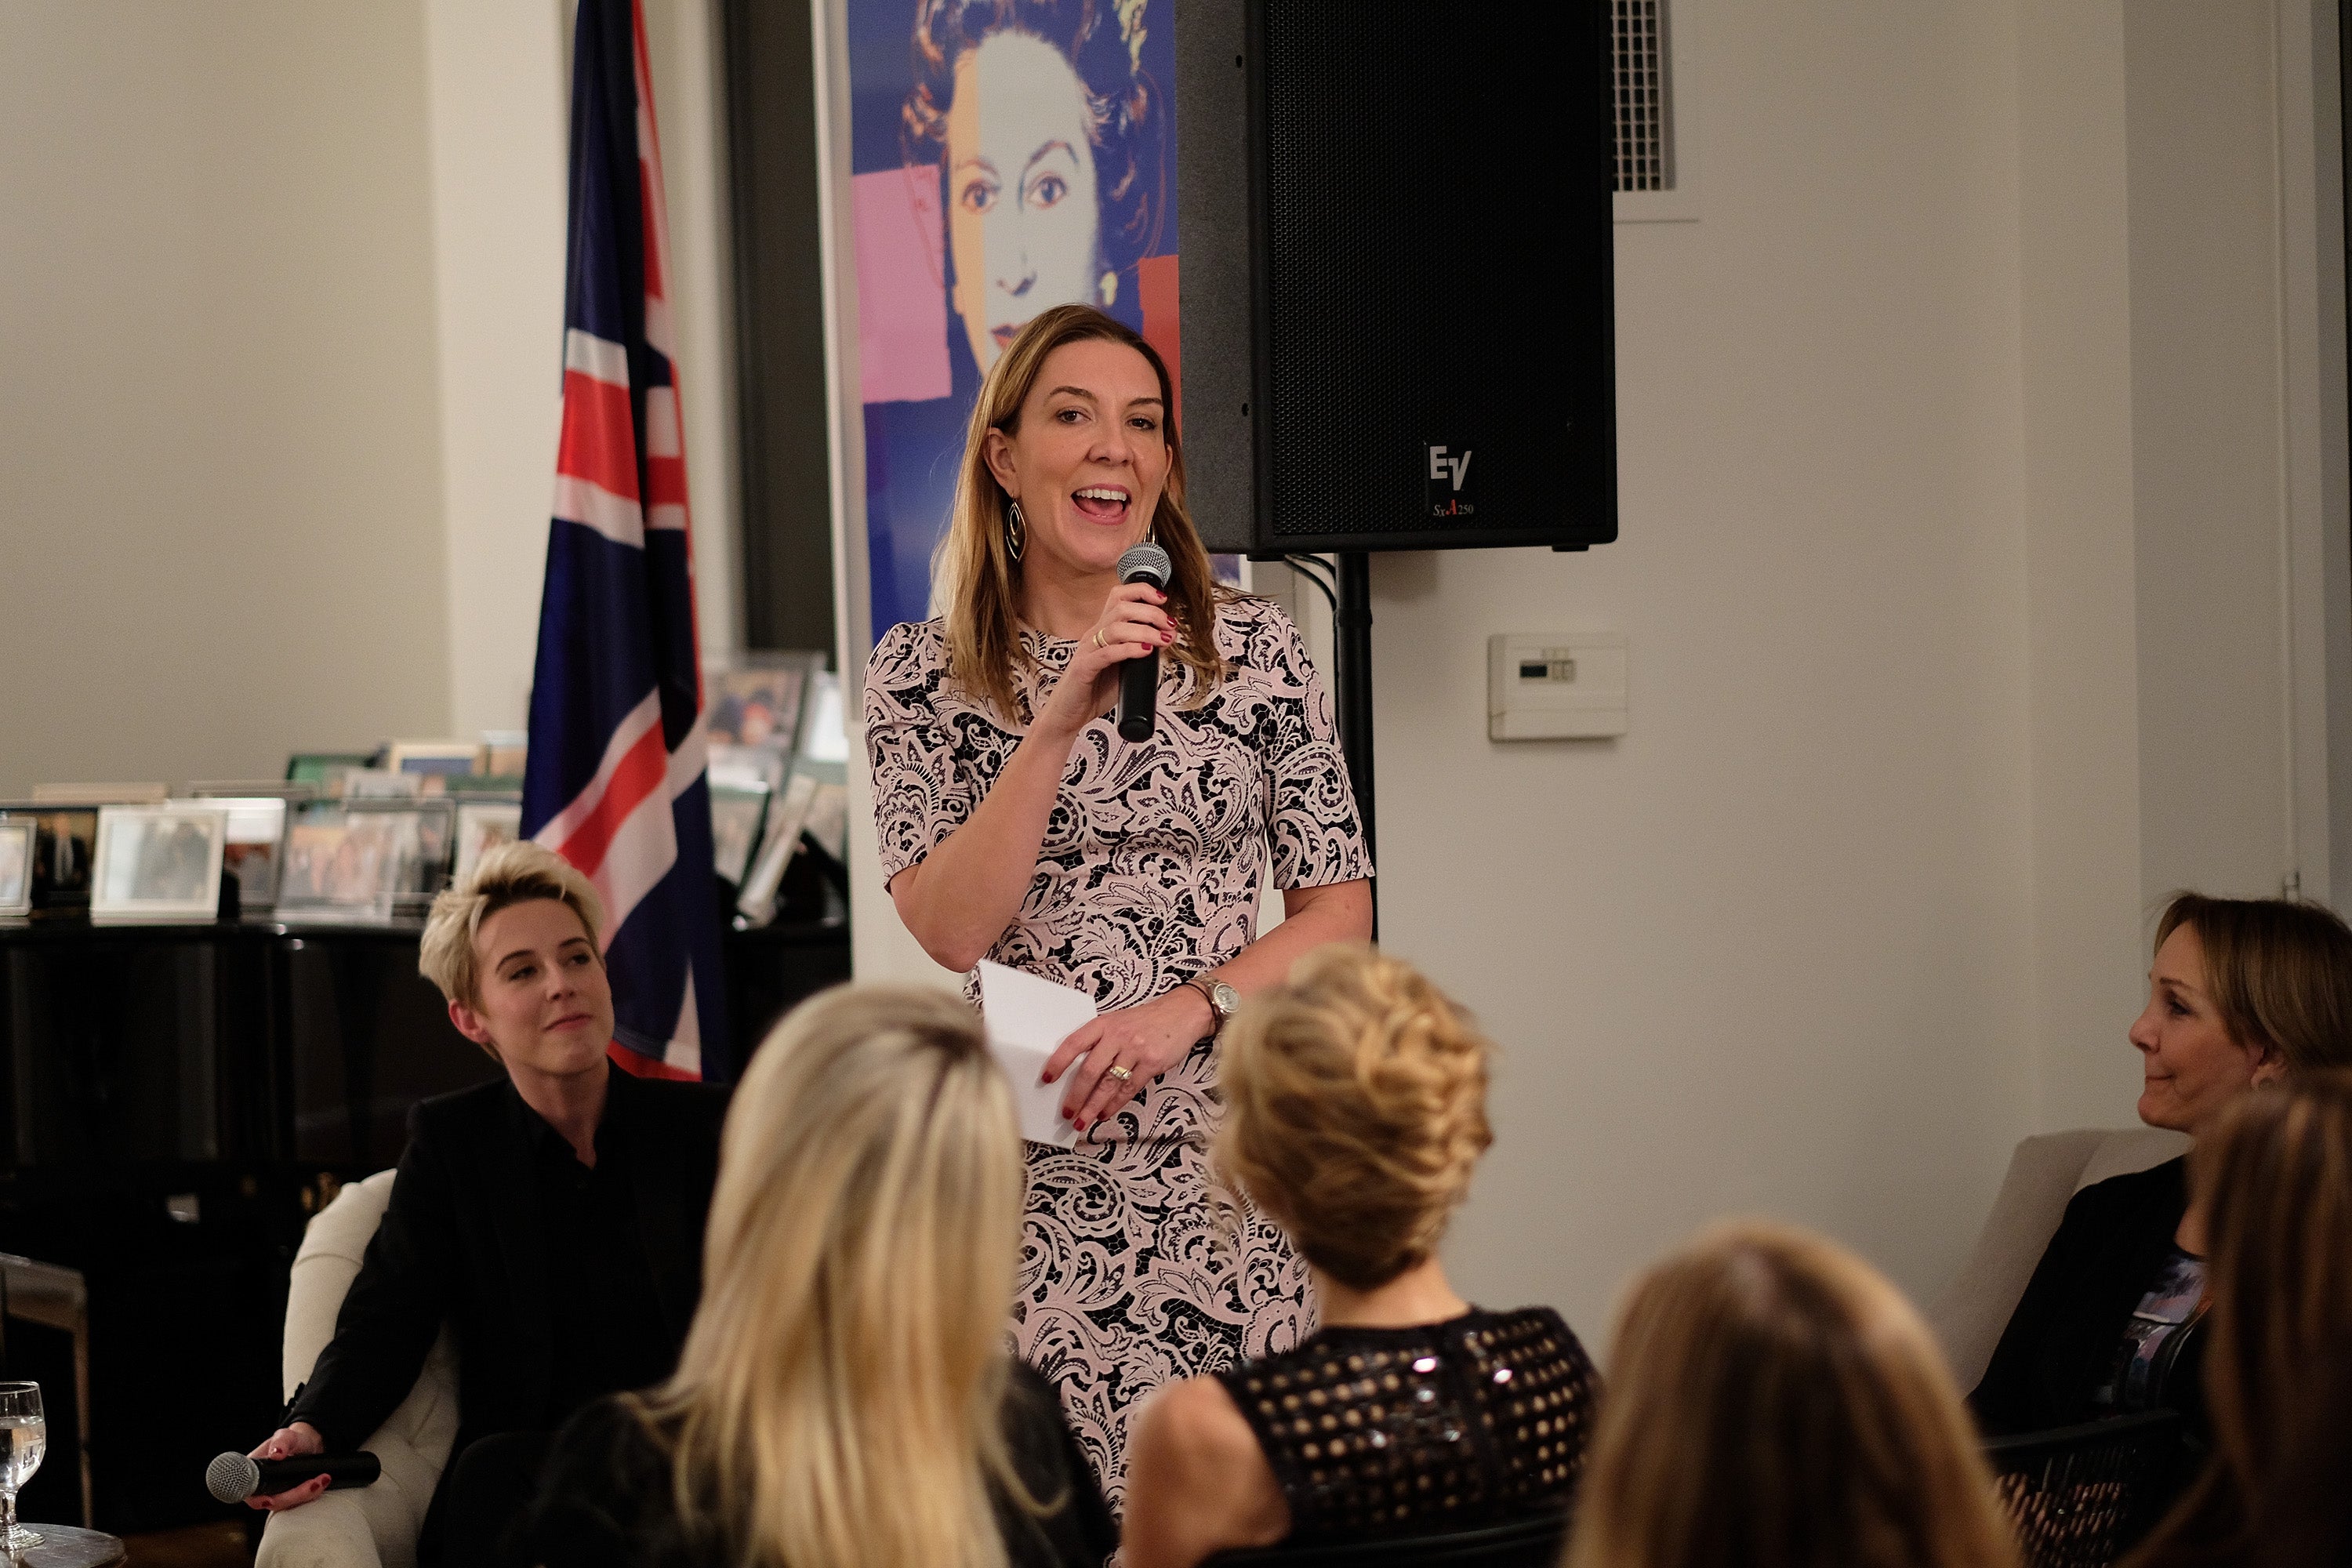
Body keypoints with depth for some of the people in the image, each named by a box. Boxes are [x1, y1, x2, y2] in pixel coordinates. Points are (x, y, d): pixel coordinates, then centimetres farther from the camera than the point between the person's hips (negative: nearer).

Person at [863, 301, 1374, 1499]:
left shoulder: (1255, 649, 4)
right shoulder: (923, 673, 2)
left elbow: (1340, 911, 5)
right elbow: (948, 928, -9)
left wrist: (1184, 1009, -10)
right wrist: (1058, 721, -17)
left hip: (1226, 1144, 1)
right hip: (1025, 1163, -1)